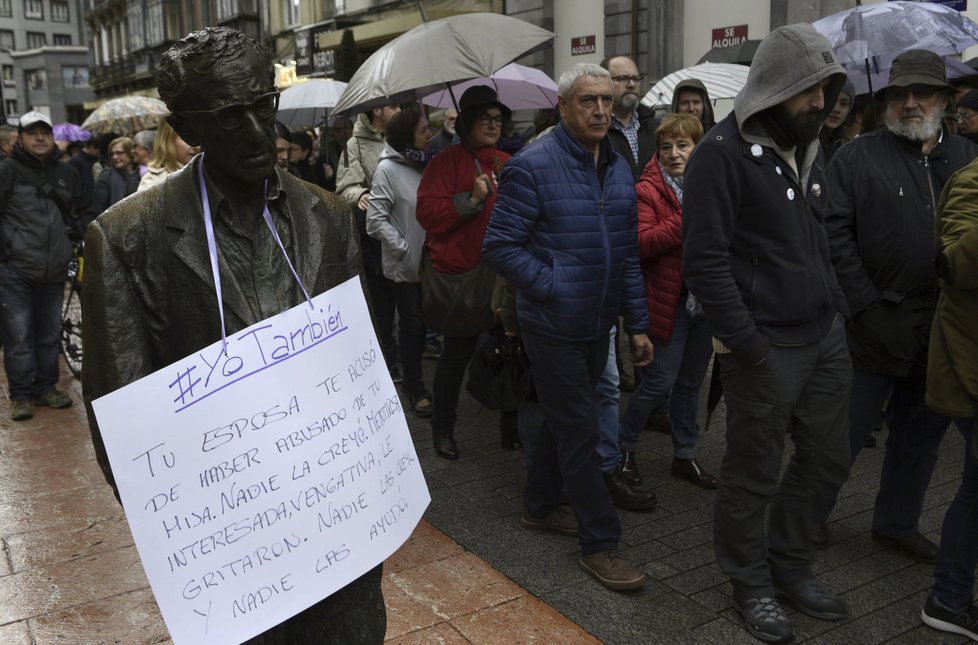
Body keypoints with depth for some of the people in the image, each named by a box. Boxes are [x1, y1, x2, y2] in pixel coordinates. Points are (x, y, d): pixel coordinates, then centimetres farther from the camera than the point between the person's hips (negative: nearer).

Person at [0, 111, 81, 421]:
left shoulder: (65, 173, 12)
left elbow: (76, 212, 27)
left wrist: (73, 235, 19)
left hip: (54, 269, 4)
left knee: (49, 333, 12)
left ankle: (46, 387, 23)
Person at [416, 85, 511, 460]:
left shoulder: (507, 164, 12)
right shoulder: (447, 162, -5)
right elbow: (427, 212, -14)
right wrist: (471, 200, -20)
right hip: (459, 274, -5)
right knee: (457, 353, 5)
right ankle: (443, 427, 23)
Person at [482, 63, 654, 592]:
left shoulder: (617, 168, 9)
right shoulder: (533, 166, -13)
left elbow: (627, 253, 13)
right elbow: (499, 246, -15)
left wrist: (637, 323, 11)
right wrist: (553, 287, -20)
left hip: (597, 324, 7)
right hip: (554, 325, -7)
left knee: (562, 419, 20)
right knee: (579, 429, -1)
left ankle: (540, 506, 39)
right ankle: (599, 542, 12)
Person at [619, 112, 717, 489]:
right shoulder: (648, 190, -8)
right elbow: (641, 243, -22)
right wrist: (686, 220, -26)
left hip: (707, 300, 6)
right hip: (669, 300, -6)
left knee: (691, 383, 15)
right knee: (660, 382, -2)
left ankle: (685, 455, 29)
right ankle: (624, 447, 19)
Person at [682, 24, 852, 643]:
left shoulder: (808, 145, 13)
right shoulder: (723, 152, -13)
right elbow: (705, 260, -18)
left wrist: (839, 307, 12)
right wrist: (746, 343, -18)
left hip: (826, 336, 8)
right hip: (766, 347, -8)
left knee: (827, 458, 17)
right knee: (754, 473, 6)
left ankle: (790, 565, 37)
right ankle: (752, 583, 28)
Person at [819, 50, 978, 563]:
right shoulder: (858, 158, -2)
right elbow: (836, 236, -10)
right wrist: (867, 306, -15)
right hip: (877, 324, -5)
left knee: (921, 433, 16)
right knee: (847, 429, 5)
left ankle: (897, 523, 33)